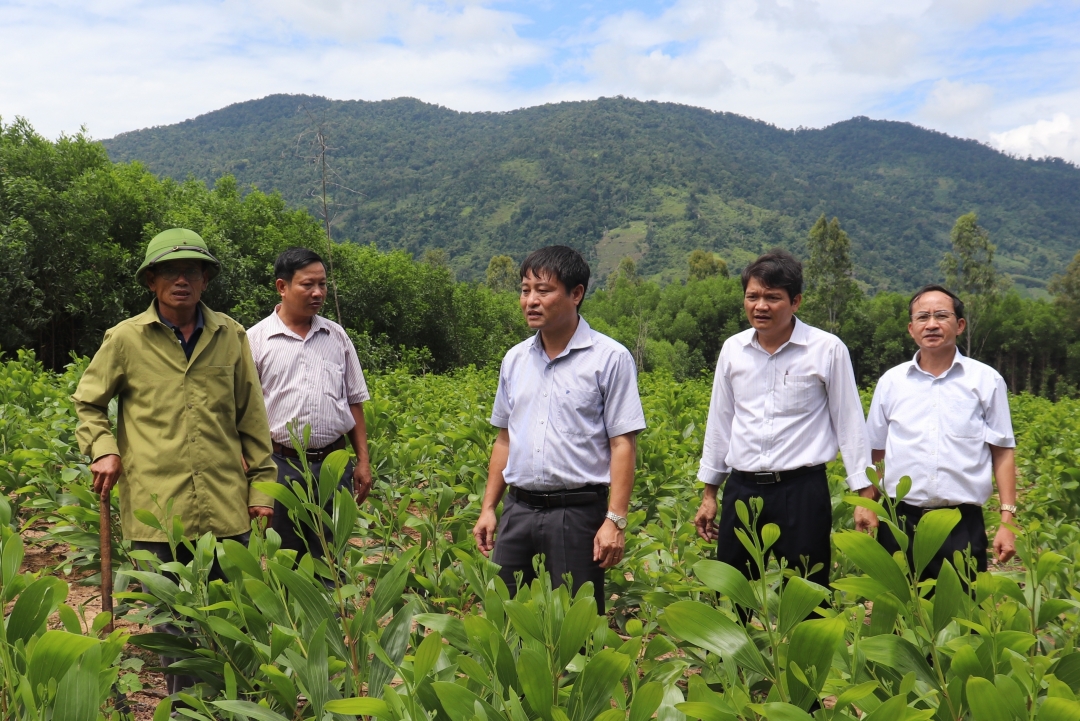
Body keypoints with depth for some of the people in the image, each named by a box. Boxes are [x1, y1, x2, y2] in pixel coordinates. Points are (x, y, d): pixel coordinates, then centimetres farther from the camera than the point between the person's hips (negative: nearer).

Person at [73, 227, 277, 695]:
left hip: (225, 506, 1)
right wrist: (103, 450, -3)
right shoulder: (125, 339, 1)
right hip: (157, 507, -1)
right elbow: (87, 403, 15)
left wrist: (261, 484, 7)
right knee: (171, 622, 9)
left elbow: (250, 416, 9)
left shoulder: (230, 335, 5)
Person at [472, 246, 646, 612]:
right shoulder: (515, 359, 11)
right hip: (518, 509, 5)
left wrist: (615, 520, -14)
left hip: (578, 511, -5)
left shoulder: (610, 359, -6)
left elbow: (623, 445, -9)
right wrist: (488, 507, 13)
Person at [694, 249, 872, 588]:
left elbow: (849, 424, 0)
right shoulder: (732, 349, 6)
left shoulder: (828, 350, -5)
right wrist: (709, 493, 16)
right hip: (741, 490, 4)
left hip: (802, 490, -3)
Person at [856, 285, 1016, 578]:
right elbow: (876, 452, 12)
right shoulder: (891, 381, 7)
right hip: (900, 521, 2)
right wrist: (867, 504, 2)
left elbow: (1002, 453, 3)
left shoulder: (986, 380, 3)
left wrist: (1007, 522, -3)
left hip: (963, 524, -1)